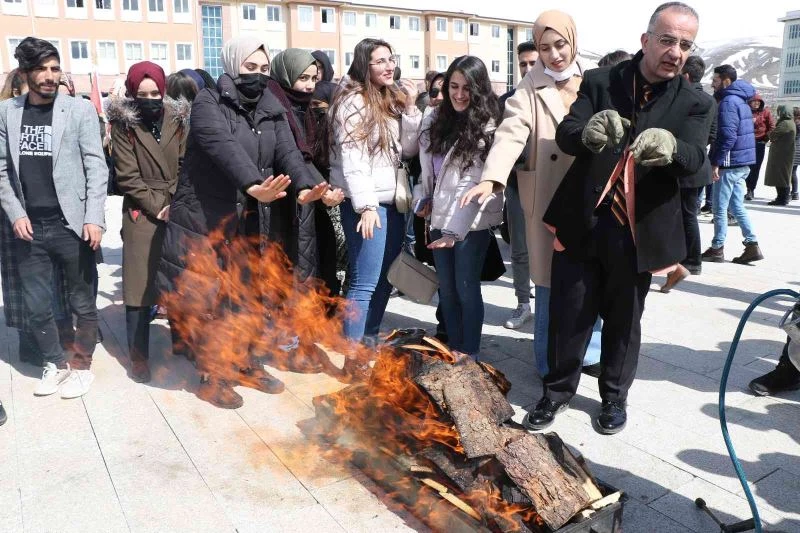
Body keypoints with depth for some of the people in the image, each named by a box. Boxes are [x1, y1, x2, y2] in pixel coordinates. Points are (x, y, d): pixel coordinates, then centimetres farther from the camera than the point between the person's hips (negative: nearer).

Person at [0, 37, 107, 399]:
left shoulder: (80, 109, 0)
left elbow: (96, 167, -5)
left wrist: (94, 218, -13)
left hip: (71, 224, -3)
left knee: (83, 303, 6)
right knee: (36, 306, 10)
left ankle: (82, 366, 24)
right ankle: (56, 364, 29)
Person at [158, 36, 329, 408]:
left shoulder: (271, 111, 9)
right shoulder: (209, 103, -7)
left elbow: (288, 152, -7)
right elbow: (223, 147, -26)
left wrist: (304, 186, -28)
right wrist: (252, 184, -44)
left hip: (253, 224, 5)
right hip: (205, 220, -5)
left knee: (248, 296, 13)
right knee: (208, 300, 0)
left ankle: (242, 364, 31)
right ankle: (212, 376, 16)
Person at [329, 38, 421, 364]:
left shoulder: (393, 99, 15)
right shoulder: (354, 101, -8)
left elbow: (408, 150, 10)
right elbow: (352, 158, -16)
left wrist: (410, 108, 0)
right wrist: (366, 205, -21)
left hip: (392, 201, 8)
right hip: (367, 203, -8)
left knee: (385, 279, 12)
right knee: (365, 282, -9)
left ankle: (369, 342, 25)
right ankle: (354, 358, -2)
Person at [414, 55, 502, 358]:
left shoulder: (486, 127, -12)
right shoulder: (436, 119, 6)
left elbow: (474, 184, -19)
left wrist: (456, 230, -25)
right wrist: (424, 199, 9)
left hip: (471, 222, -6)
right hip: (439, 217, 6)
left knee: (467, 288, 1)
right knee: (446, 288, 13)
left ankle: (469, 353, 18)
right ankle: (452, 349, 29)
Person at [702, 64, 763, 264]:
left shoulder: (728, 102, -13)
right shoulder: (740, 100, 18)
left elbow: (727, 136, -21)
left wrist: (716, 163, -19)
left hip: (730, 163, -10)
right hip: (742, 163, 10)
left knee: (720, 208, 0)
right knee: (737, 206, 13)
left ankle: (717, 249, 8)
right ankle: (752, 246, 12)